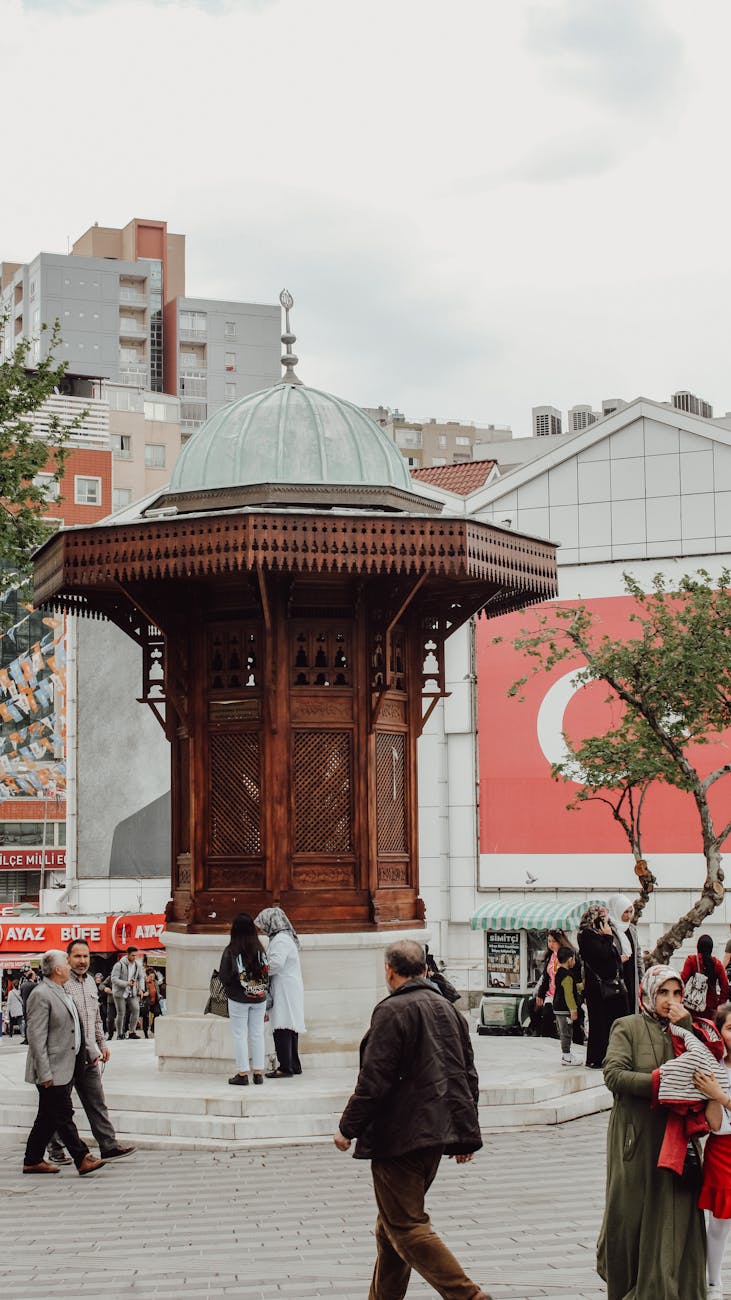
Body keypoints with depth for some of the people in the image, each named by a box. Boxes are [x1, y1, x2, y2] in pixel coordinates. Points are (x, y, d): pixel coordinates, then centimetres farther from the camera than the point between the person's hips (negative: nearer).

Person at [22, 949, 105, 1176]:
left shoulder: (60, 993, 15)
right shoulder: (41, 995, -15)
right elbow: (36, 1036, -19)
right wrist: (45, 1073, -21)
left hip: (64, 1068, 10)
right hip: (52, 1071, -10)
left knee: (48, 1118, 13)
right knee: (63, 1116, -6)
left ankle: (33, 1161, 19)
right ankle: (82, 1159, -5)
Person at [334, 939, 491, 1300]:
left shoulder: (392, 1011, -12)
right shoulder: (447, 1009, 13)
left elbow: (374, 1080, -17)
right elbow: (468, 1075, 18)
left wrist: (348, 1128, -7)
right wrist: (467, 1134, 23)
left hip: (400, 1136, -9)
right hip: (438, 1133, 9)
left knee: (406, 1226, -6)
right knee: (393, 1221, 18)